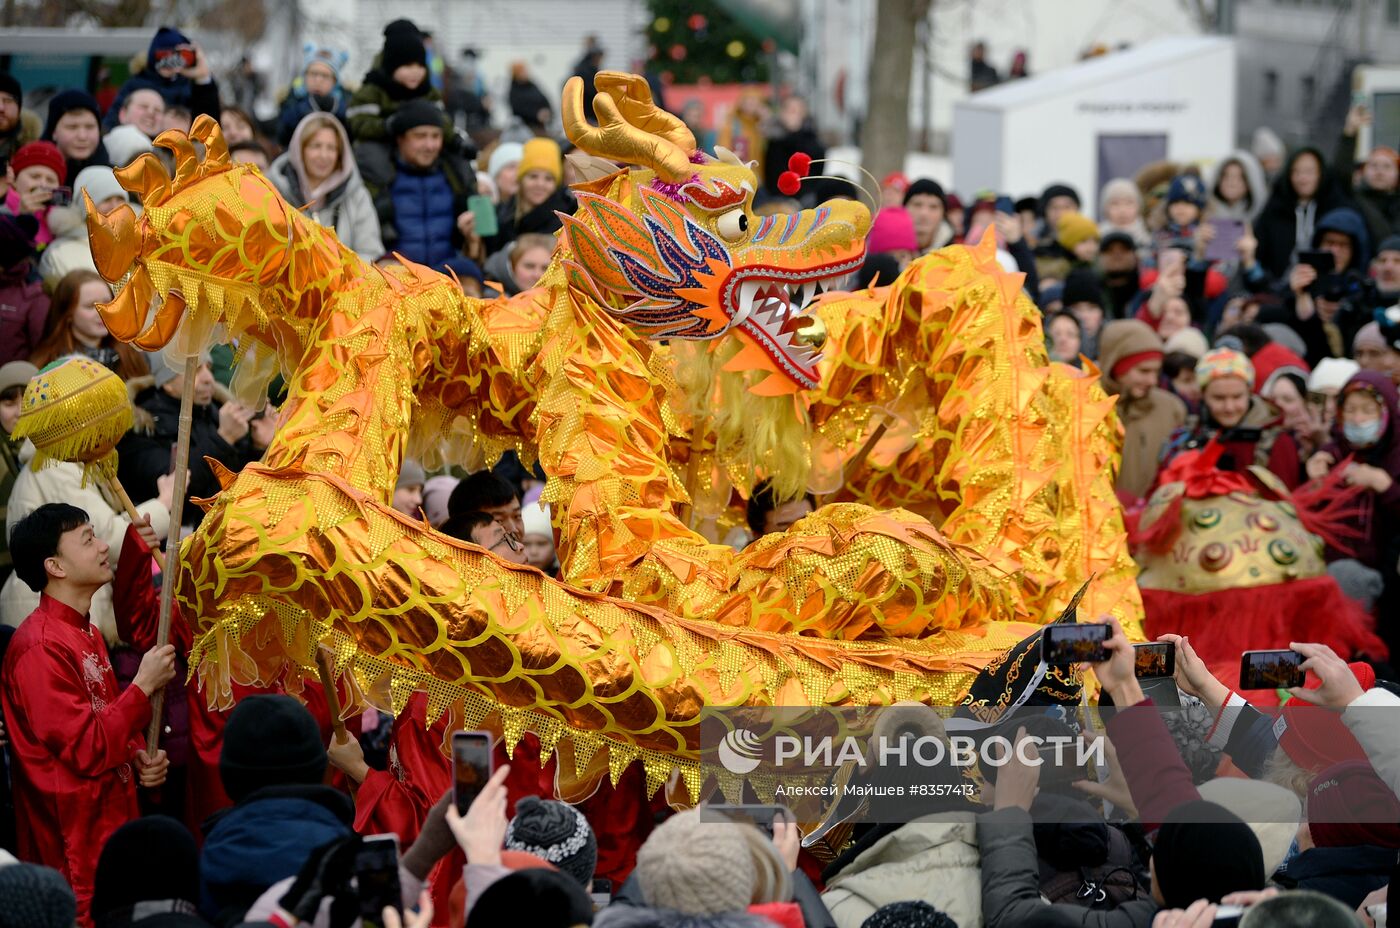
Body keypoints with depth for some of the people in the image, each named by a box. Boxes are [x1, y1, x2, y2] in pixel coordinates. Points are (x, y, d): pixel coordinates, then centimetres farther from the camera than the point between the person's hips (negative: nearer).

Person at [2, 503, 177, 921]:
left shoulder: (86, 634, 13)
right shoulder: (40, 647, -18)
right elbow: (87, 751, -21)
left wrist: (139, 757, 3)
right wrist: (144, 685, -15)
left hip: (111, 821, 9)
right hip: (75, 838, -9)